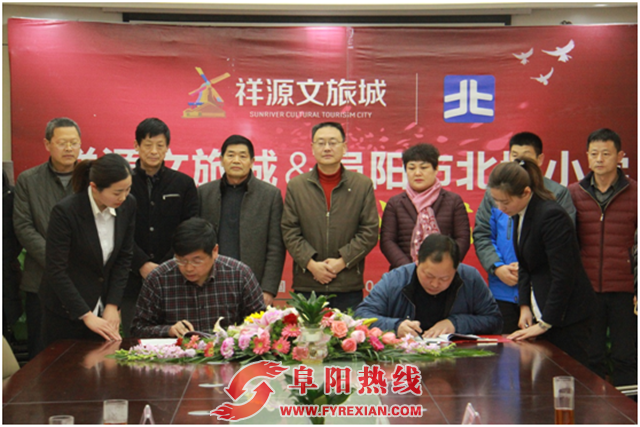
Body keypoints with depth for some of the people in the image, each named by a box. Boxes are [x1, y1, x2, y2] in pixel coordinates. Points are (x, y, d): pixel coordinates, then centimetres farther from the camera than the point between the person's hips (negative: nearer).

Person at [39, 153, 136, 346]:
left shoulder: (128, 205, -6)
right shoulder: (65, 212, -20)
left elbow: (124, 257, 2)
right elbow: (56, 271, -19)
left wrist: (113, 305, -4)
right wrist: (86, 316, -20)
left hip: (104, 309, 4)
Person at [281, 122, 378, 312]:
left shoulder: (363, 185, 5)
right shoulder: (296, 186, 7)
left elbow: (370, 232, 2)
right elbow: (289, 232, 3)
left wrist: (342, 261, -9)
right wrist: (311, 264, -9)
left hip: (349, 286, 0)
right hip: (306, 285, 1)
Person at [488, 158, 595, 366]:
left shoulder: (552, 216, -22)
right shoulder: (519, 214, 5)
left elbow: (563, 276, -22)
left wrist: (544, 324, -18)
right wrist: (525, 306, 5)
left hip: (566, 314, -8)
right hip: (540, 308, 8)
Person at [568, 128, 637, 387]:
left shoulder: (633, 193, 2)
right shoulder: (573, 193, 6)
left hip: (624, 290, -1)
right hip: (586, 289, 2)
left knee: (626, 358, 5)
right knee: (589, 358, 8)